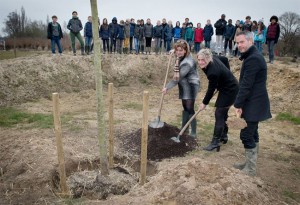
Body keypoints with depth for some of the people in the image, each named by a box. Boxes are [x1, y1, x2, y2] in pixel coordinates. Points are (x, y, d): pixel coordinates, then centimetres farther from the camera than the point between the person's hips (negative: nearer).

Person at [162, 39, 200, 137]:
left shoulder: (187, 63, -27)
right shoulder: (181, 57, 1)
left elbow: (178, 77, -26)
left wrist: (167, 87, -19)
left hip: (191, 86, -10)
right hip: (184, 86, 10)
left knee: (190, 109, -8)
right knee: (185, 107, 16)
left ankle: (193, 133, 1)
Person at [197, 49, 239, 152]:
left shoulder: (213, 72, -32)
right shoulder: (213, 58, -8)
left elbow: (211, 89, -21)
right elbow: (225, 59, 11)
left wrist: (204, 103, -6)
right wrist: (226, 73, 19)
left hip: (230, 91, -10)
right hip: (229, 87, 10)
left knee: (219, 114, -9)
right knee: (222, 113, 17)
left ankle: (215, 142, -4)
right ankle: (223, 136, 31)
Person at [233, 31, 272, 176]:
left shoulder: (253, 59, -19)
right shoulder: (252, 56, 14)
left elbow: (246, 85, -22)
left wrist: (238, 104, -18)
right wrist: (240, 103, 15)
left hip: (253, 105, -10)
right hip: (254, 103, 10)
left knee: (246, 136, -3)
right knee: (252, 134, 17)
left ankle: (250, 169, 9)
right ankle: (249, 164, 30)